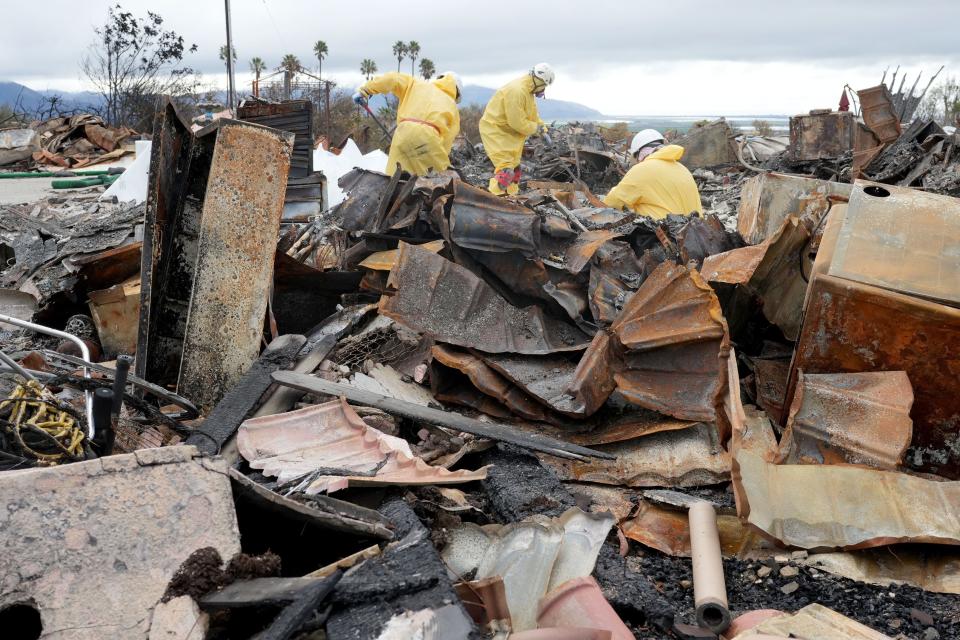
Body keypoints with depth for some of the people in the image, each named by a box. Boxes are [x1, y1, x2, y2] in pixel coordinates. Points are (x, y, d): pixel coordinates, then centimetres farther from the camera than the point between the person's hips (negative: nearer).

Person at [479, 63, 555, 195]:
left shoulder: (528, 90, 5)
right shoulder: (516, 91, -27)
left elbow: (533, 113, 16)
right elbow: (517, 122, -26)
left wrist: (542, 127, 1)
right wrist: (536, 128, -13)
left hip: (510, 132, 10)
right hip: (495, 130, -10)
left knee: (514, 167, 16)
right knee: (506, 169, -19)